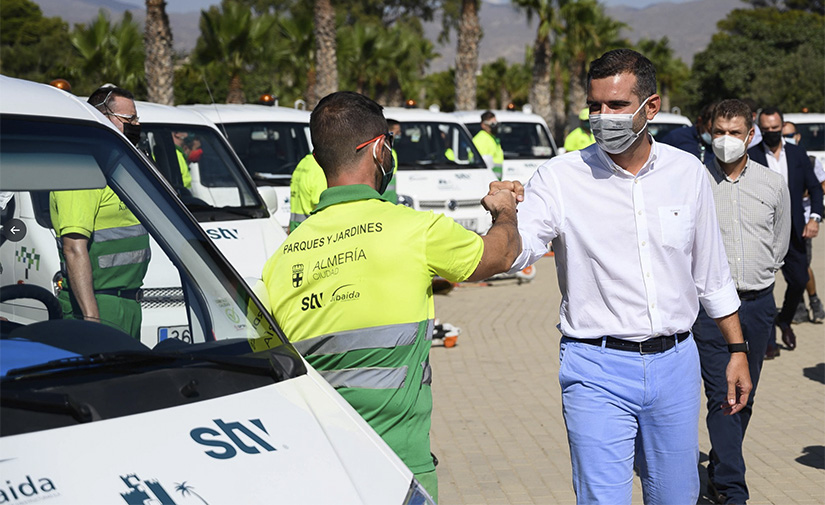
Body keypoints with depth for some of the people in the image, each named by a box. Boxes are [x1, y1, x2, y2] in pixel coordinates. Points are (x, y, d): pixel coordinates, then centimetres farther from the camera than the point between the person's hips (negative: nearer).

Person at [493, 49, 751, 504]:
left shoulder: (687, 173, 3)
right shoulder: (559, 178, -7)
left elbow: (712, 272, 13)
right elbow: (513, 253, -22)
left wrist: (737, 350, 14)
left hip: (675, 363, 3)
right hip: (597, 370, -3)